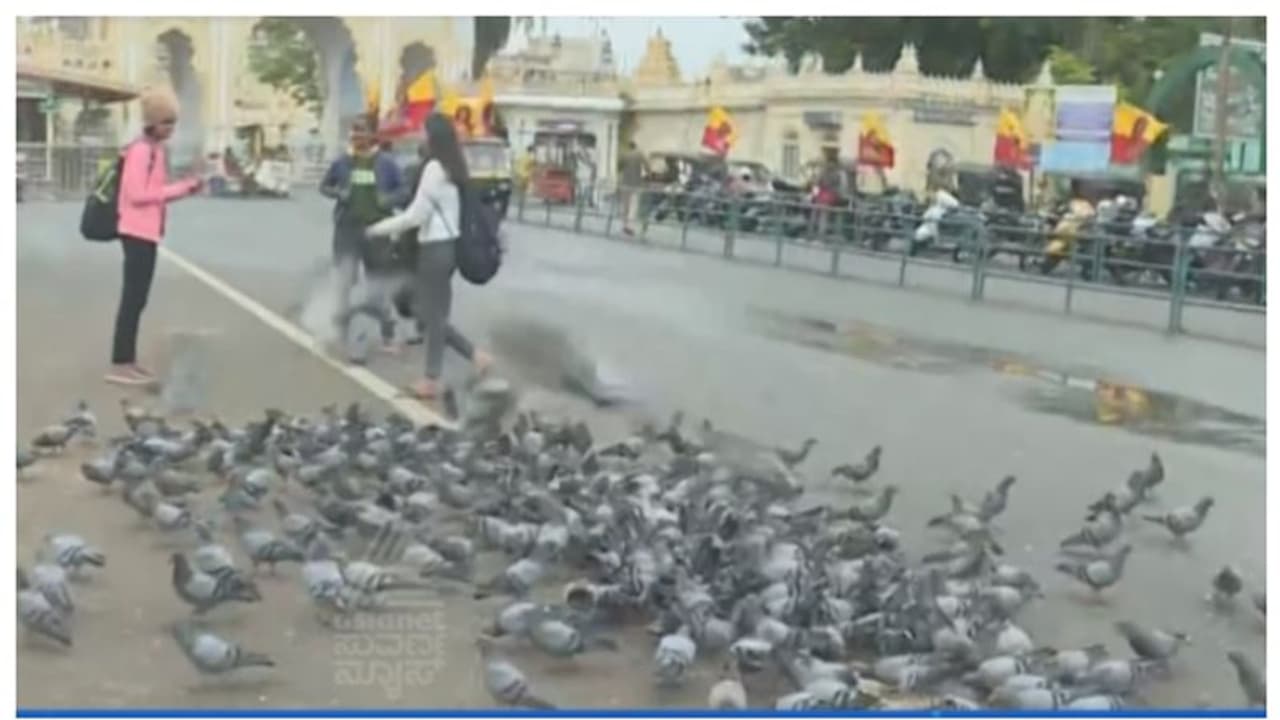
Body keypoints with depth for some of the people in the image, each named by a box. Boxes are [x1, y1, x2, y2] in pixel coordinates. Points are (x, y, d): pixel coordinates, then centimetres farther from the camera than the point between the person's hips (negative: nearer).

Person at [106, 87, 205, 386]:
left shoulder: (155, 151, 15)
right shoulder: (141, 150, -14)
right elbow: (138, 194, -21)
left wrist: (185, 188, 3)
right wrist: (181, 188, -17)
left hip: (147, 232, 10)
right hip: (138, 232, -10)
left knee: (137, 298, 12)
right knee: (132, 298, -8)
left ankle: (128, 360, 17)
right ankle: (119, 364, -6)